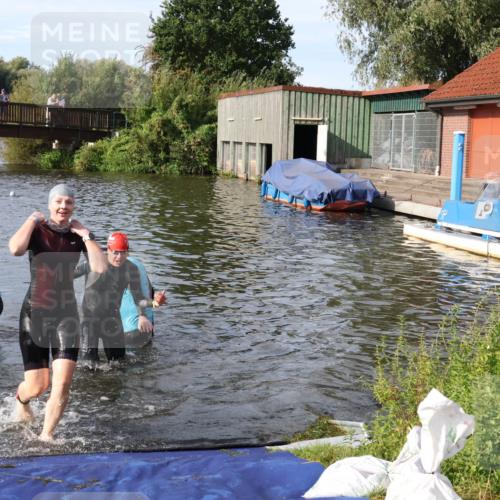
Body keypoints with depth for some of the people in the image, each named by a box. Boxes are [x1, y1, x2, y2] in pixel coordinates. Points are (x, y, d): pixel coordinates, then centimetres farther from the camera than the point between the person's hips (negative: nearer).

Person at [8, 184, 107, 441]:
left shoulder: (78, 235, 2)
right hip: (35, 313, -2)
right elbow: (15, 249, -30)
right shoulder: (37, 230, -6)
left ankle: (46, 435, 11)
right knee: (37, 386, 5)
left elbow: (100, 268, -12)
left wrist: (85, 234, -10)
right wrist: (32, 219, -16)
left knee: (62, 384, -9)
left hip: (66, 315, 2)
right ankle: (20, 399, 43)